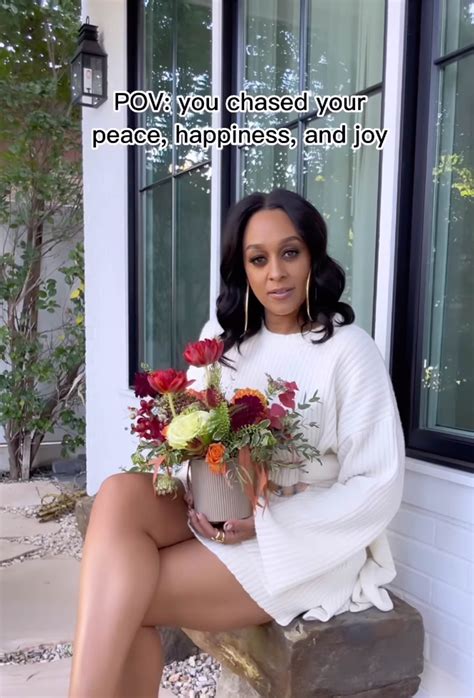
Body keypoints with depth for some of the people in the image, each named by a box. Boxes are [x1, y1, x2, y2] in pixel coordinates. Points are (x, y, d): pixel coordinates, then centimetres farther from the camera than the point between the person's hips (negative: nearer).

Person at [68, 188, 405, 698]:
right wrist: (196, 493, -12)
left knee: (124, 600, -23)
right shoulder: (222, 335, 8)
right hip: (218, 515, 5)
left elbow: (378, 485, -10)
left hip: (306, 538, -5)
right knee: (120, 493, -26)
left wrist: (264, 520, -18)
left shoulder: (348, 348, -9)